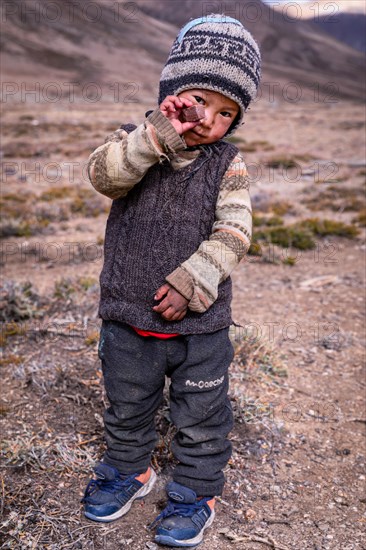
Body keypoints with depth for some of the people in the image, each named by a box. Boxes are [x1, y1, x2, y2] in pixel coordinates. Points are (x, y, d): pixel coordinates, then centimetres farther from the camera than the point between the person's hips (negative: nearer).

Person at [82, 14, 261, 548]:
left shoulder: (228, 165, -4)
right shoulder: (135, 141, -4)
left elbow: (233, 233, -12)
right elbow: (103, 173, -25)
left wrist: (191, 282, -22)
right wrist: (156, 136, -36)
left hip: (199, 322, -1)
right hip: (127, 316, 2)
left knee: (202, 417, 12)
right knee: (127, 406, 21)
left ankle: (196, 493, 36)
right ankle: (129, 470, 47)